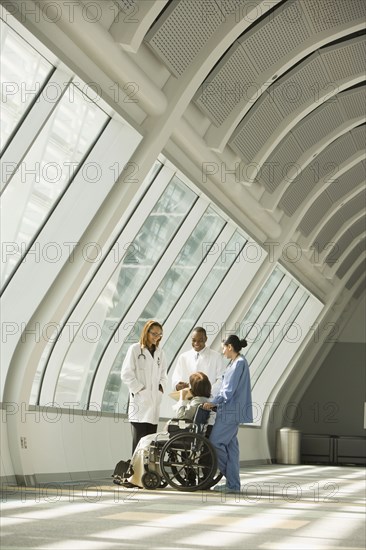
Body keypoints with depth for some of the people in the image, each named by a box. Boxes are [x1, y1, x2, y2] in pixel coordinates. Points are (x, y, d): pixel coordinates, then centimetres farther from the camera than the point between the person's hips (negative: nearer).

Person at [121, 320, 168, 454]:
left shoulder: (159, 353, 15)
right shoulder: (135, 349, -1)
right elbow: (126, 374, -5)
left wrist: (161, 386, 4)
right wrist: (139, 388, -10)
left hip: (154, 401, 5)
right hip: (140, 401, -5)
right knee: (139, 439, -8)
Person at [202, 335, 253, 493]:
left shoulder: (239, 363, -13)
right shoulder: (234, 363, 16)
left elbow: (229, 390, -17)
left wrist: (213, 402, -13)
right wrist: (215, 402, 15)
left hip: (232, 411, -9)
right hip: (229, 411, 9)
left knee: (215, 441, -7)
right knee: (230, 445, 8)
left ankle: (233, 483, 3)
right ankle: (233, 484, 10)